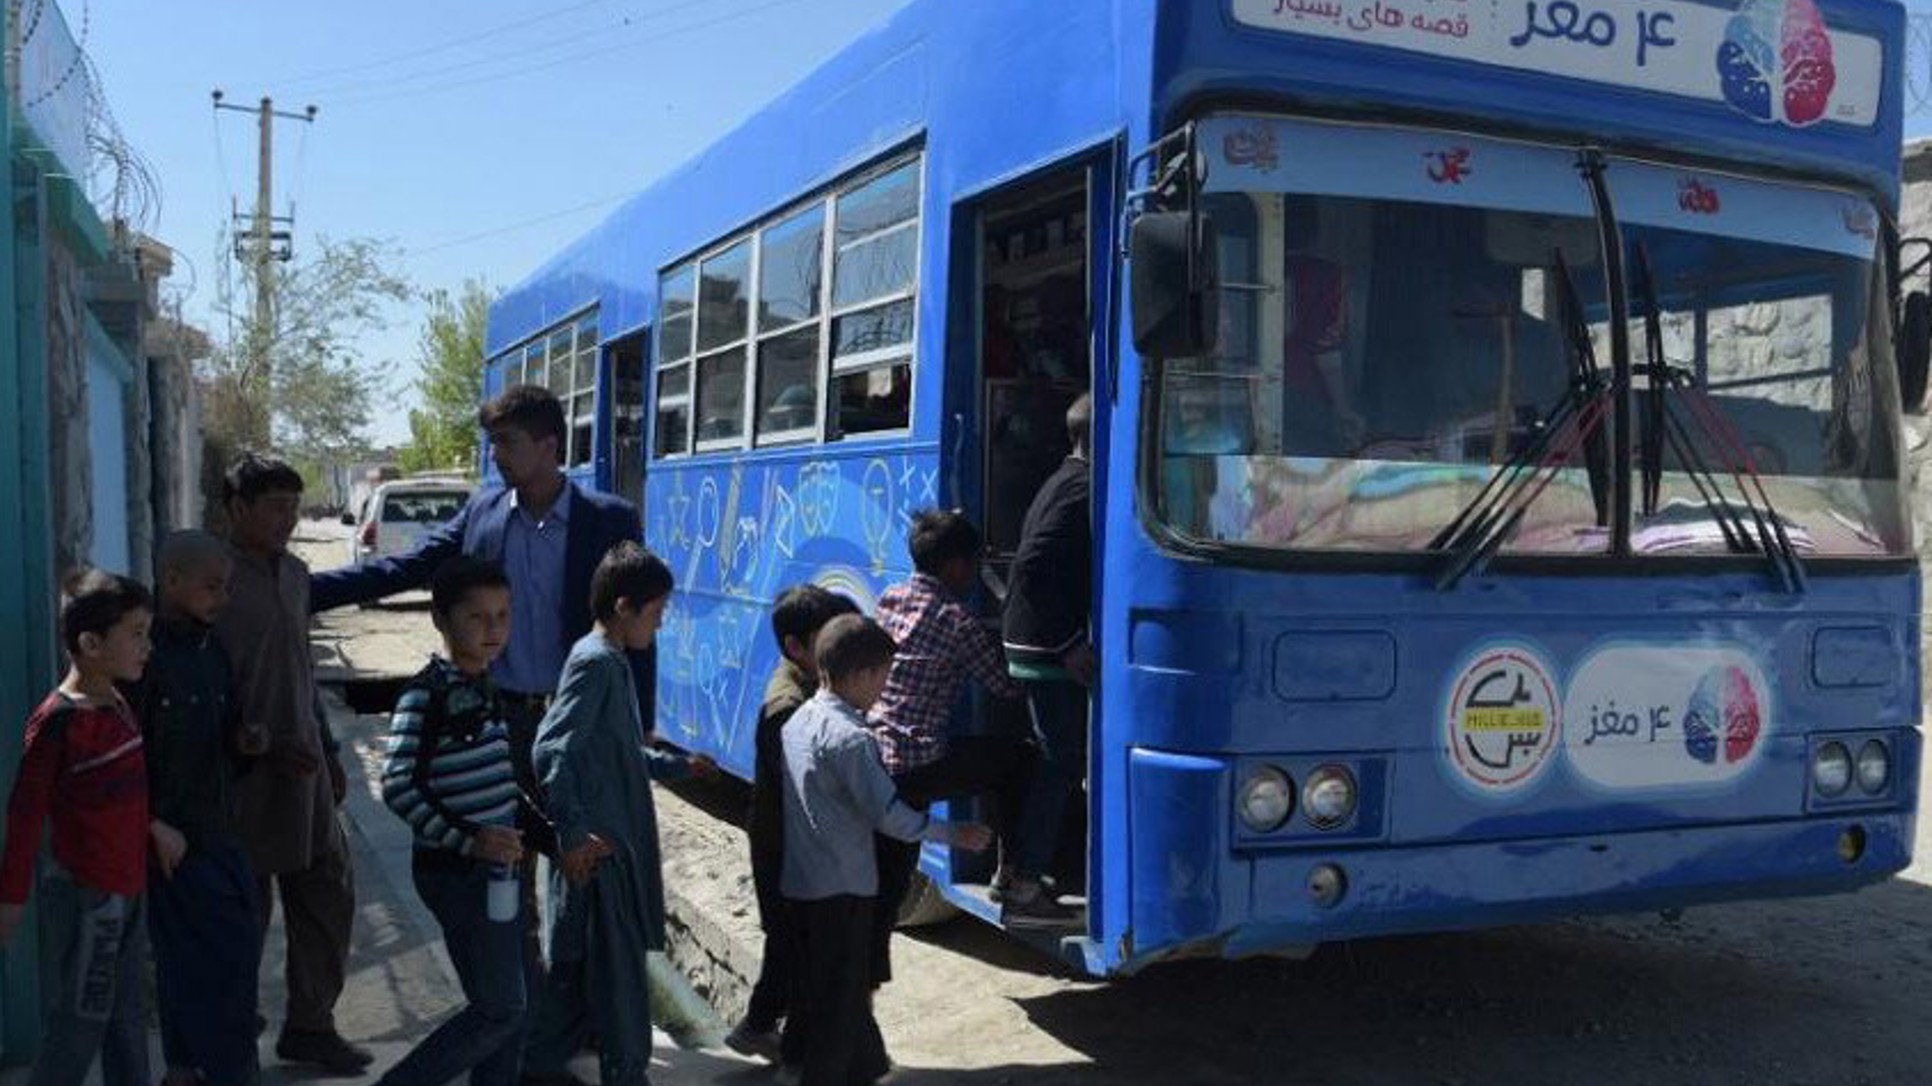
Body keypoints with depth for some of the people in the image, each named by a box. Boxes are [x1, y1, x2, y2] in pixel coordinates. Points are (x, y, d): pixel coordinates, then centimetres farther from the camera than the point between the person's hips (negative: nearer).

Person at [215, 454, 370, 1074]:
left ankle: (309, 1026, 27)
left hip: (303, 766, 7)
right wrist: (265, 748, -20)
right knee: (244, 912, 5)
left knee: (328, 896, 12)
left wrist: (329, 753, 19)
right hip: (244, 780, -7)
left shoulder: (293, 574, 10)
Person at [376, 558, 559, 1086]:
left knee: (516, 1000, 13)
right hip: (457, 873, -8)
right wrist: (468, 839, -26)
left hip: (496, 869, 8)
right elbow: (398, 787, -22)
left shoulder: (485, 689, 10)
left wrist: (554, 838, 15)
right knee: (500, 1009, -3)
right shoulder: (427, 694, -15)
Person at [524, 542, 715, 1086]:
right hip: (595, 846, -10)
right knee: (617, 968, 1)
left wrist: (678, 765, 22)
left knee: (579, 961, 18)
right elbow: (551, 749, -26)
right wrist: (572, 833, -29)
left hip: (614, 838, 10)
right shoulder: (595, 663, -17)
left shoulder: (614, 662, 13)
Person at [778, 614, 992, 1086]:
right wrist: (953, 834, -11)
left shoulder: (799, 720, 5)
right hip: (841, 889, -9)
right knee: (838, 999, 4)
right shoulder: (849, 737, -21)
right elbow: (887, 814, -21)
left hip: (801, 883, 9)